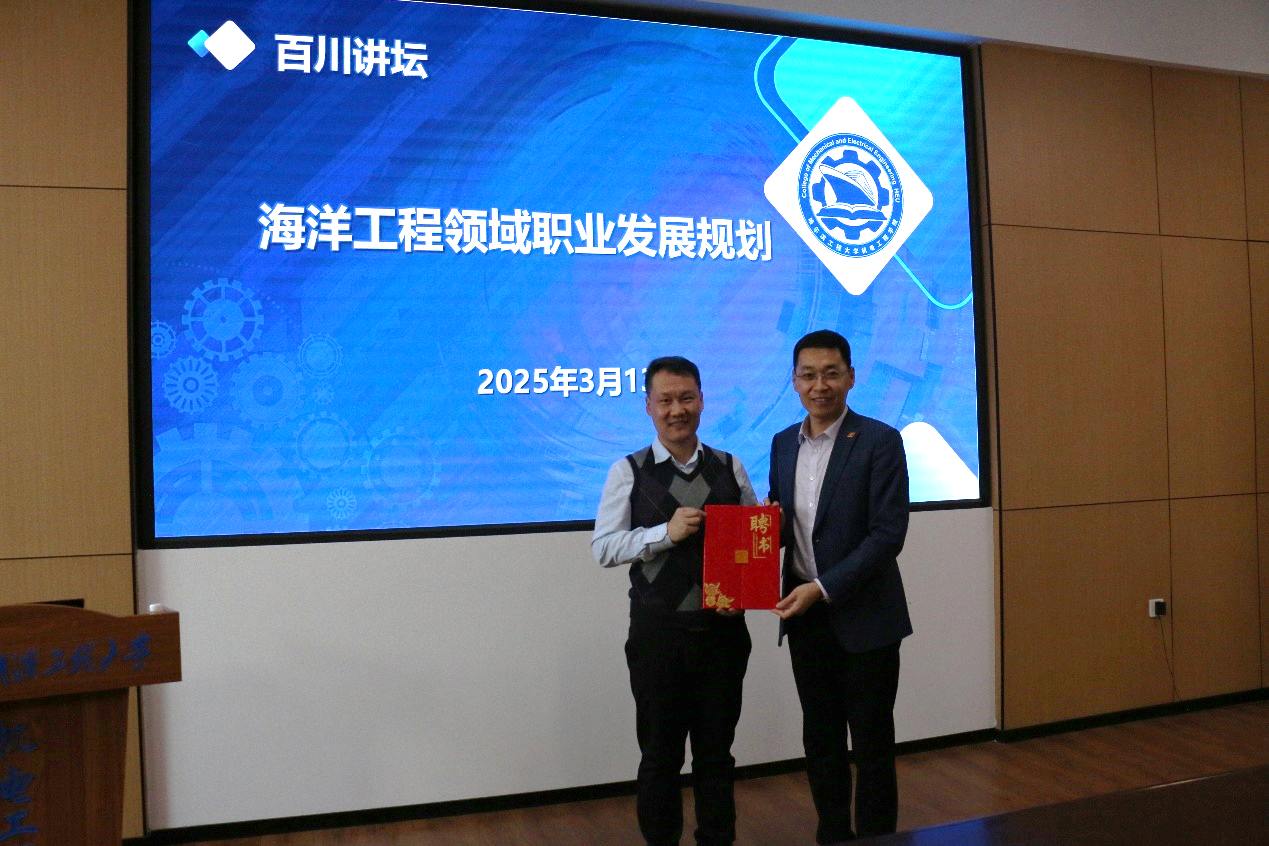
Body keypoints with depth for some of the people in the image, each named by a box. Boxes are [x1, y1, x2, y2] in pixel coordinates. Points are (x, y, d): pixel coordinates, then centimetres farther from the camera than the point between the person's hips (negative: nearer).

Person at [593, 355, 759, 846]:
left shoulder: (730, 469, 4)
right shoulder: (629, 472, -3)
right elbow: (603, 548, -7)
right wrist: (666, 532, -18)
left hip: (723, 627, 2)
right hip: (657, 632, -2)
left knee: (716, 752, 15)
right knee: (660, 755, 11)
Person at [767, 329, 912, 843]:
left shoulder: (880, 442, -10)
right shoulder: (783, 444, 7)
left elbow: (888, 534, -15)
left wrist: (823, 588, -20)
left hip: (864, 617, -5)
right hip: (804, 615, 5)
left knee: (871, 743, 7)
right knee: (820, 741, 15)